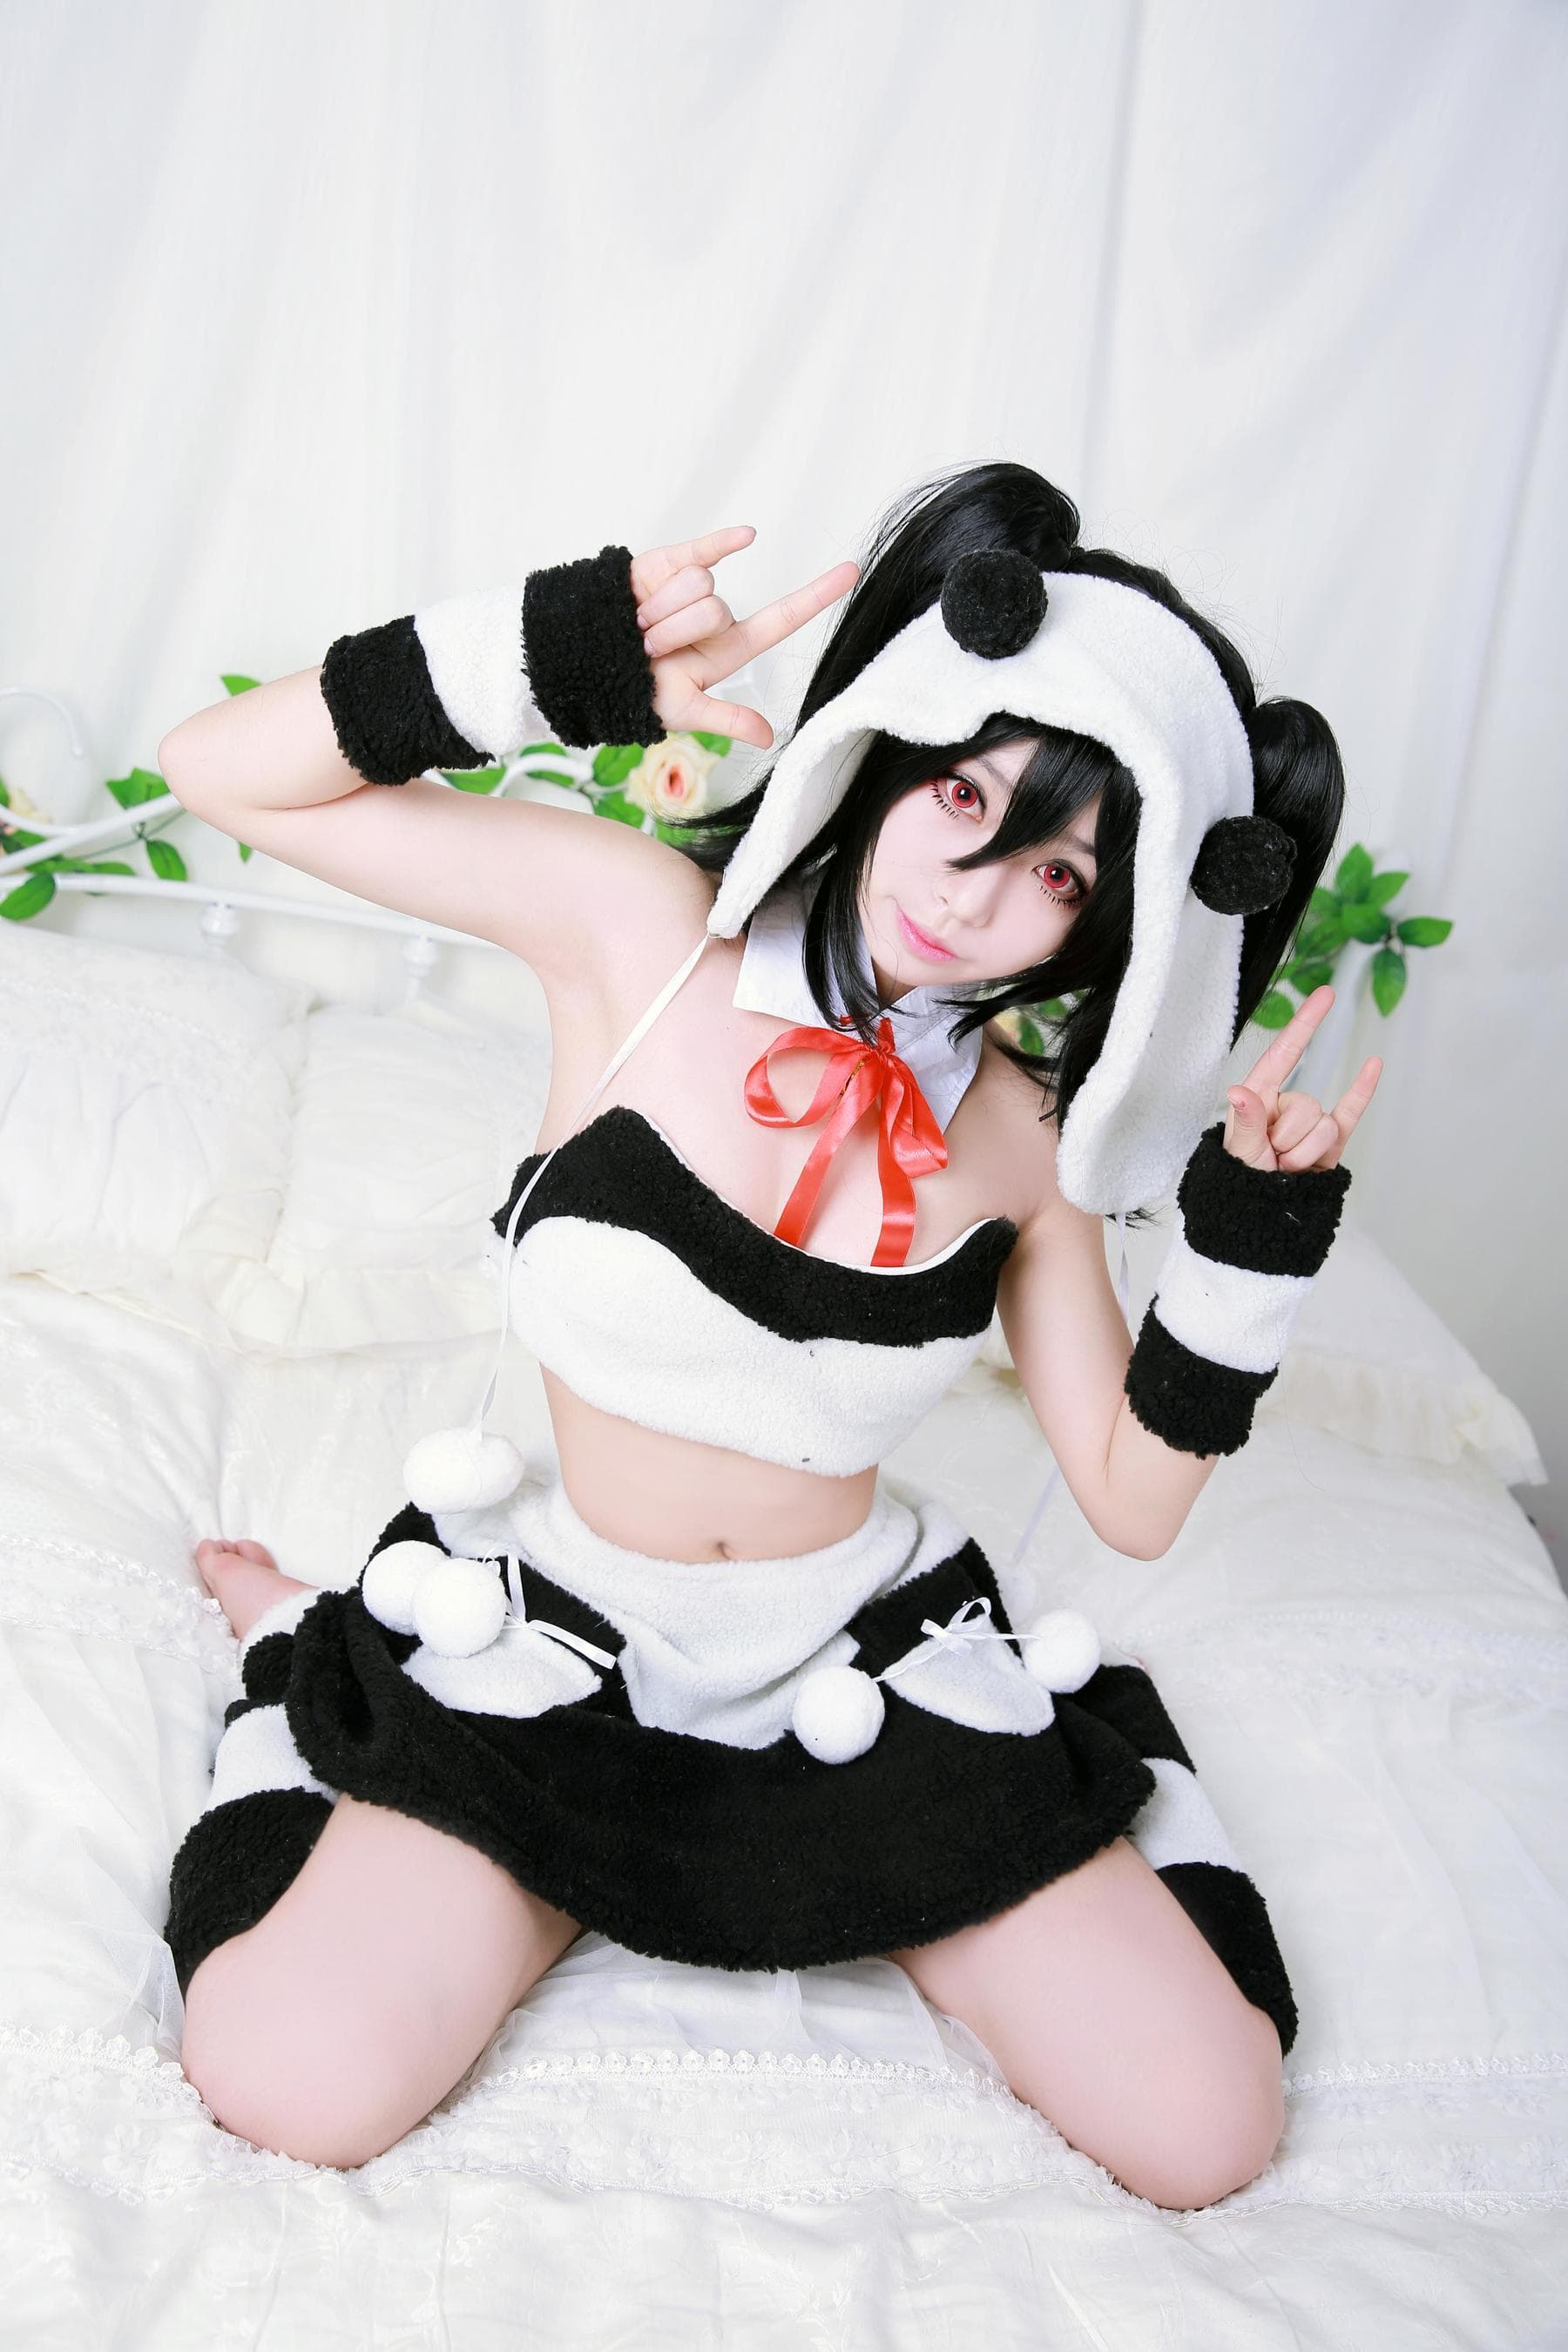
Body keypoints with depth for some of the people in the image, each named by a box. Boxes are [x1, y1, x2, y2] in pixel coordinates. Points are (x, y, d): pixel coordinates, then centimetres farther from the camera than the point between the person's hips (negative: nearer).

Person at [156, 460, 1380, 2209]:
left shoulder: (1024, 1129, -5)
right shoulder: (644, 924, -13)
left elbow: (1133, 1501, -2)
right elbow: (218, 771, -14)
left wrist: (1256, 1234, -15)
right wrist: (561, 657, -25)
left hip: (865, 1668, 2)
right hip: (557, 1644, -1)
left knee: (1206, 2132, -6)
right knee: (289, 2090, -17)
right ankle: (306, 1651, 14)